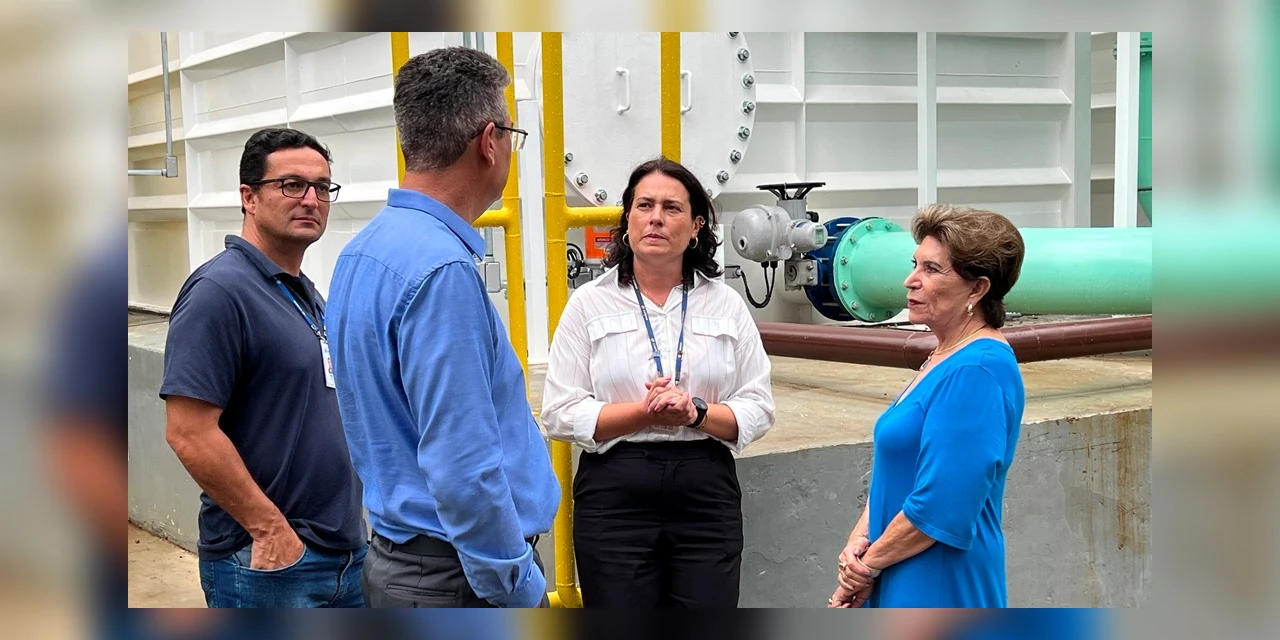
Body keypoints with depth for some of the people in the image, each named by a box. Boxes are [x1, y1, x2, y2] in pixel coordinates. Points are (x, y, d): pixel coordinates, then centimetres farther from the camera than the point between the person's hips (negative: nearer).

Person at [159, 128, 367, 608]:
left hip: (345, 553, 9)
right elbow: (189, 433, -21)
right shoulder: (220, 290, -14)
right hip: (268, 563, -9)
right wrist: (271, 529, -19)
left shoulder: (306, 294, 13)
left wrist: (351, 518, 15)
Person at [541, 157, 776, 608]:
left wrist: (695, 412, -15)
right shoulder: (589, 304, 3)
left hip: (707, 491, 2)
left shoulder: (727, 304, 8)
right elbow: (560, 414, -5)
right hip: (615, 493, -1)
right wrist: (644, 413, -17)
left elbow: (759, 409, 3)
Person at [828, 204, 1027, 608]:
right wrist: (858, 543, 0)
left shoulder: (977, 372, -19)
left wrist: (869, 563, -11)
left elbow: (941, 507, -24)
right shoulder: (944, 359, 11)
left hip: (937, 590, -9)